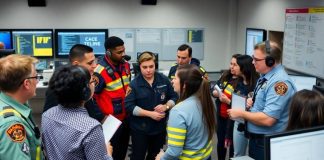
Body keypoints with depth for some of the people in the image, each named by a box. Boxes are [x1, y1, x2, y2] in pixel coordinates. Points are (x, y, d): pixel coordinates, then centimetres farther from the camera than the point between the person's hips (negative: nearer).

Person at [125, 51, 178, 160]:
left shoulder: (164, 80, -2)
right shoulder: (134, 84, -11)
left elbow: (174, 97, 4)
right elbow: (129, 106, -17)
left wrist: (166, 106, -17)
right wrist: (150, 114, -22)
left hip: (160, 127, 3)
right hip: (140, 128, -3)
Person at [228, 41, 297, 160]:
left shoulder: (279, 82, -24)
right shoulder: (265, 76, 5)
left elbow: (268, 119, -30)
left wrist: (241, 113, -18)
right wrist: (252, 101, 0)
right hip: (255, 136, 9)